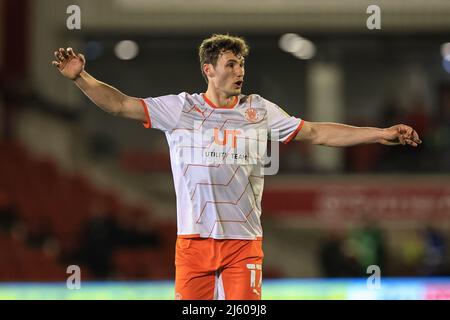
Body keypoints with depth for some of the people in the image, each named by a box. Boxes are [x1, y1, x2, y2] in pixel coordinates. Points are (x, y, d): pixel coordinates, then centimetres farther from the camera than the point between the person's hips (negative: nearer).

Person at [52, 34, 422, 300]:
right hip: (195, 237, -1)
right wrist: (81, 77, -13)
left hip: (245, 241, 1)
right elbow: (122, 105, 0)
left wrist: (381, 134, 5)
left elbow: (316, 133, 9)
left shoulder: (260, 111, 7)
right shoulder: (180, 108, 3)